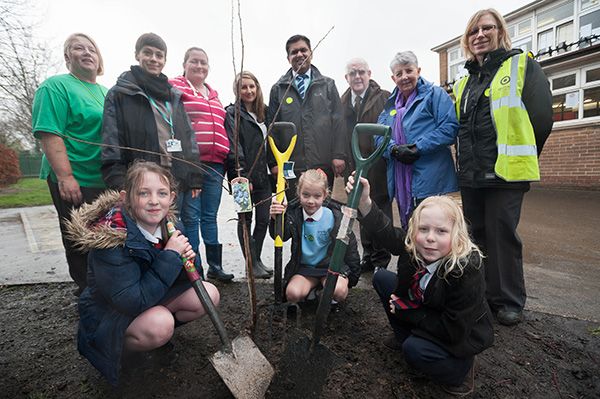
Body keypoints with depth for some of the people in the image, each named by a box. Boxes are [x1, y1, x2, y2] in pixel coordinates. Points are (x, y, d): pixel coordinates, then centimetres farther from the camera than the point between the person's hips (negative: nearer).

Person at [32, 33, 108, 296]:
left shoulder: (106, 92, 16)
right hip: (75, 183, -7)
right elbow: (49, 134, -15)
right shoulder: (56, 86, -5)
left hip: (108, 182, 7)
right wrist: (65, 177, -23)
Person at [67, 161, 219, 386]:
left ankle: (158, 331, 12)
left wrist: (188, 259, -22)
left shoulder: (168, 224, -11)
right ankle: (121, 350, 0)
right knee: (160, 324, -34)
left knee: (209, 295, -10)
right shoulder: (111, 237, -30)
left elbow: (180, 278, 2)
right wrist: (170, 256, -32)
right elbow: (133, 302, -32)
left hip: (150, 301, 6)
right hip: (107, 314, -6)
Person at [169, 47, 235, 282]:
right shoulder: (174, 87, 5)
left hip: (215, 164, 6)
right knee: (190, 217, -2)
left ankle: (215, 266, 19)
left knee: (210, 216, 10)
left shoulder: (213, 94, 23)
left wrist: (228, 159, 19)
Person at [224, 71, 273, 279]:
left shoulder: (263, 112, 16)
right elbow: (234, 147, -14)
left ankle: (256, 260, 25)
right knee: (246, 220, 4)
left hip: (263, 176, 6)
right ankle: (252, 264, 15)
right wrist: (244, 176, -21)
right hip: (245, 177, -6)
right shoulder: (232, 113, -4)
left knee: (263, 219, 8)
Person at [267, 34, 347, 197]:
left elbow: (338, 122, 5)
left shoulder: (328, 85, 11)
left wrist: (339, 155, -3)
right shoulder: (278, 89, 9)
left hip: (324, 165, 0)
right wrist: (274, 162, 1)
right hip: (292, 166, 0)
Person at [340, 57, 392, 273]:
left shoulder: (384, 98, -1)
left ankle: (381, 259, 19)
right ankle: (368, 255, 29)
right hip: (355, 166, 5)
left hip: (378, 165, -4)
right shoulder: (342, 103, 11)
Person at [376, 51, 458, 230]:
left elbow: (450, 128, -11)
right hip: (401, 183, 6)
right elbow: (379, 135, 7)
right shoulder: (391, 104, 18)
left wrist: (418, 148, -19)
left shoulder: (435, 94, 1)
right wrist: (394, 149, -13)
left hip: (430, 181, -5)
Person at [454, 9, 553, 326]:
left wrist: (520, 158, 0)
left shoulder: (522, 65, 2)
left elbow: (541, 117, -4)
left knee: (502, 234, -1)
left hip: (505, 172, -5)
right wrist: (467, 162, 13)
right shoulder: (464, 83, 19)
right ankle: (485, 294, 27)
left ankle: (510, 301, 17)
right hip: (471, 175, 6)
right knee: (479, 235, 11)